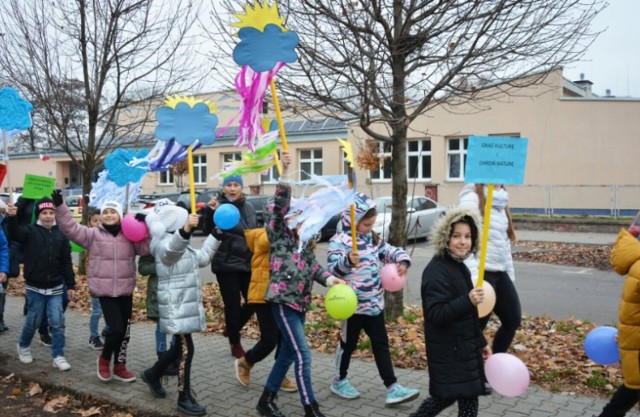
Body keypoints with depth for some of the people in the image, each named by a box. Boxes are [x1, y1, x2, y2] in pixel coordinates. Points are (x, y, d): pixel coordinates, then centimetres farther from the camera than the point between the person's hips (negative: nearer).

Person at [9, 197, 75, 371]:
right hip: (35, 288, -2)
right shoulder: (30, 231, -4)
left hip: (56, 288, 2)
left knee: (58, 322, 1)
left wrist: (71, 285, 3)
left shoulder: (60, 234, 3)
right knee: (33, 321, 10)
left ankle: (58, 356, 10)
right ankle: (23, 346, 37)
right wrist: (12, 218, -48)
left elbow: (66, 262, 5)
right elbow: (15, 233, -28)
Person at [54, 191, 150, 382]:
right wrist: (60, 206, -15)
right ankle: (104, 359, 18)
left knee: (124, 330, 10)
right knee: (116, 328, -11)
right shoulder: (93, 234, -1)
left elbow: (146, 248, -7)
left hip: (125, 291, 3)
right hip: (105, 291, -3)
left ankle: (119, 367, 26)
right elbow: (70, 228, -7)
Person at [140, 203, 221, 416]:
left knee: (180, 346, 20)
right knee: (186, 349, -6)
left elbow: (203, 257, 26)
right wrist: (186, 230, -59)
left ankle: (153, 374, 41)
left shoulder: (182, 246, 16)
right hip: (176, 307, -10)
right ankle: (184, 398, 4)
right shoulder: (165, 245, -16)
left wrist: (217, 235, 24)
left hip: (186, 305, 10)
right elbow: (174, 247, -41)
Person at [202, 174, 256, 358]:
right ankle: (235, 343, 21)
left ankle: (232, 329, 32)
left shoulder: (248, 207, 7)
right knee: (232, 304, 2)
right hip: (226, 264, -5)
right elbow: (207, 231, -20)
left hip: (247, 262, 5)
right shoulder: (219, 206, -10)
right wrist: (210, 211, -36)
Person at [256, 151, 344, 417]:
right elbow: (279, 207, -20)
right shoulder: (279, 234, -5)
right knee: (302, 354, -8)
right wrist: (284, 174, -31)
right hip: (282, 299, -7)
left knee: (288, 353, 14)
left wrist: (329, 279, -13)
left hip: (300, 301, 8)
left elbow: (313, 265, 6)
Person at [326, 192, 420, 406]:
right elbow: (332, 269, -23)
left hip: (374, 302, 7)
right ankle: (339, 381, 30)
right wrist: (347, 261, -43)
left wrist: (402, 260, -9)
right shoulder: (339, 241, -15)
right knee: (348, 344, 9)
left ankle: (392, 388, 12)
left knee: (381, 344, 8)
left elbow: (390, 251, 12)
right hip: (352, 304, -7)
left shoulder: (373, 239, 7)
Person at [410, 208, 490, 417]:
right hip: (448, 350, -9)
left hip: (463, 347, 9)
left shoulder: (460, 267, 11)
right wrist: (468, 301, -38)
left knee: (446, 395, 17)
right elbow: (435, 314, -27)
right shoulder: (436, 272, -20)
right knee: (468, 397, -3)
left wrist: (480, 342, 22)